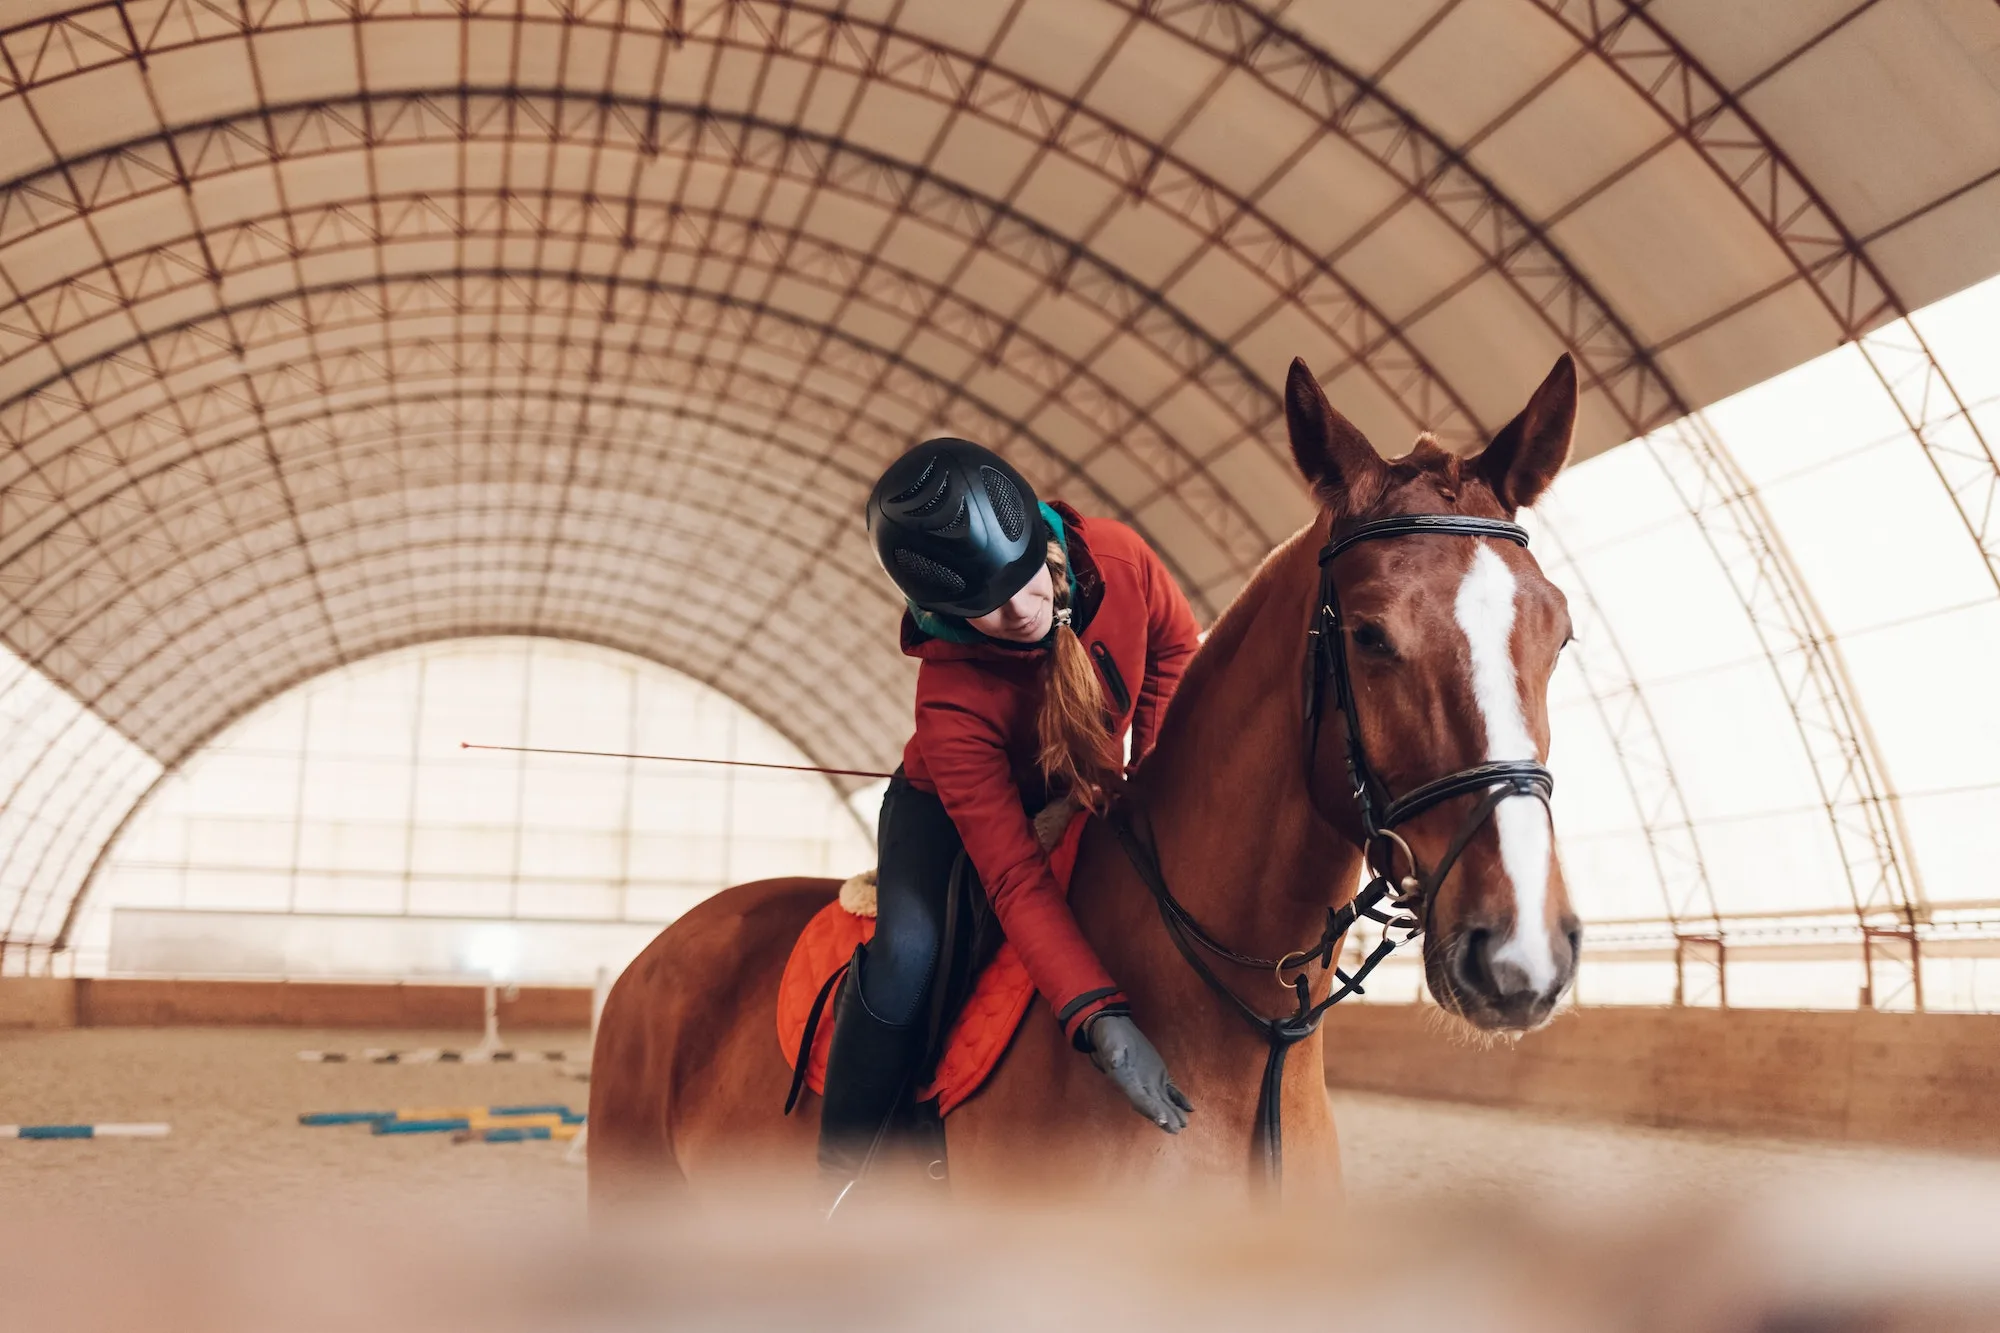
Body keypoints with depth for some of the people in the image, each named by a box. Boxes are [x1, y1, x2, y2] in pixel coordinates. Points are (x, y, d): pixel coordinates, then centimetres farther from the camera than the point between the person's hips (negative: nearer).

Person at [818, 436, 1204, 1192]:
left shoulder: (1116, 557, -28)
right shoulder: (952, 700, -38)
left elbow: (1174, 651, -4)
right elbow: (1015, 881, -39)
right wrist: (1100, 1019, -47)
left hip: (1085, 797, 5)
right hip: (950, 812, -5)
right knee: (906, 957, -31)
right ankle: (840, 1179, -16)